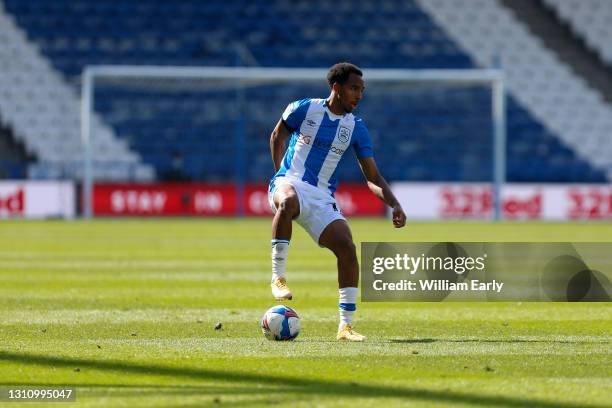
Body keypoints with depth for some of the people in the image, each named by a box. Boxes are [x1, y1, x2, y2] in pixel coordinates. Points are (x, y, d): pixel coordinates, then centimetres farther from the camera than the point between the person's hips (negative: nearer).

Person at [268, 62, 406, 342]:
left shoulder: (356, 128, 6)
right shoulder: (304, 109, -2)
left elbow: (372, 177, 7)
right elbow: (278, 135, 16)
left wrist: (394, 204, -8)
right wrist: (280, 172, 6)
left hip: (322, 198, 3)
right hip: (291, 182, -3)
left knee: (347, 247, -17)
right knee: (288, 202, -42)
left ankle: (346, 325, -9)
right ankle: (278, 277, -31)